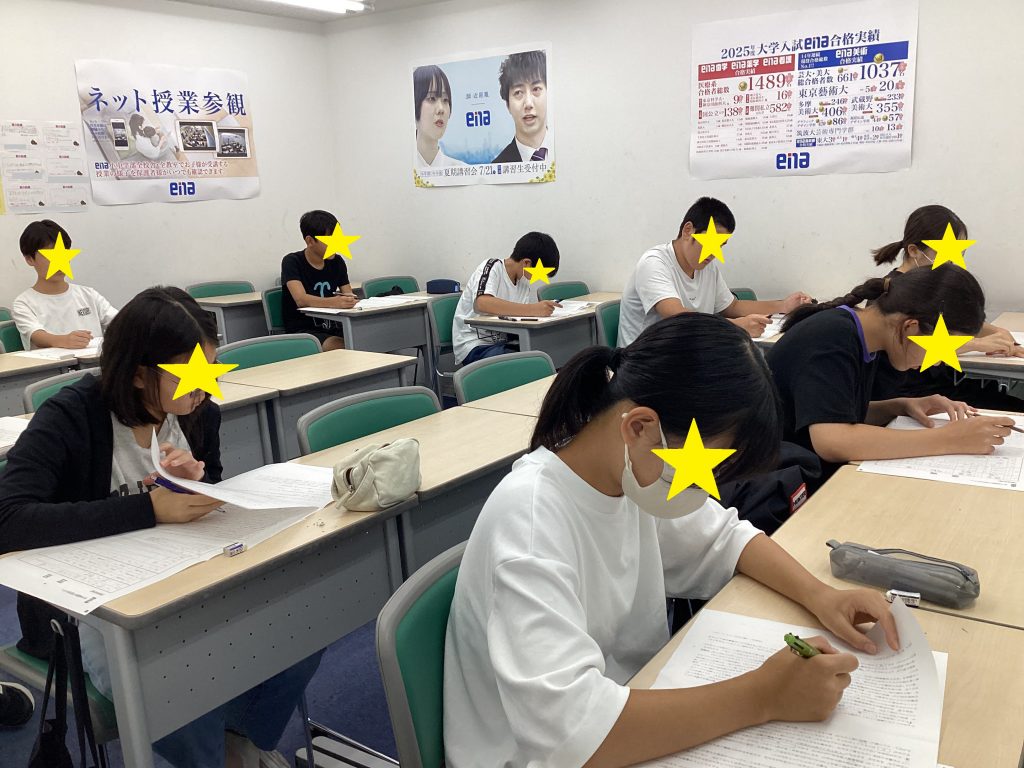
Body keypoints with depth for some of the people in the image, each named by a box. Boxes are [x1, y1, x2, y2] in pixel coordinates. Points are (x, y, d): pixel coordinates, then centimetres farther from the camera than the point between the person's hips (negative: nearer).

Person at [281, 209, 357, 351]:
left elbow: (349, 295, 6)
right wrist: (334, 302, -41)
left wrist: (350, 299, -20)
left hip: (332, 328, 6)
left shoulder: (337, 262, 11)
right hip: (302, 331, -5)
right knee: (342, 348, -33)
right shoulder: (292, 262, -6)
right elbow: (301, 300, -22)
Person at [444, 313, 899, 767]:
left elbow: (722, 537, 10)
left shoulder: (634, 472, -7)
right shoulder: (529, 521, -29)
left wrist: (817, 595, -7)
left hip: (632, 714, 7)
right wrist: (763, 697, -30)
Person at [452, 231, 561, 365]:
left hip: (504, 343, 7)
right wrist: (532, 309, -35)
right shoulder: (491, 267, -10)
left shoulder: (526, 284, 11)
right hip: (474, 346, -7)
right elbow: (481, 304, -30)